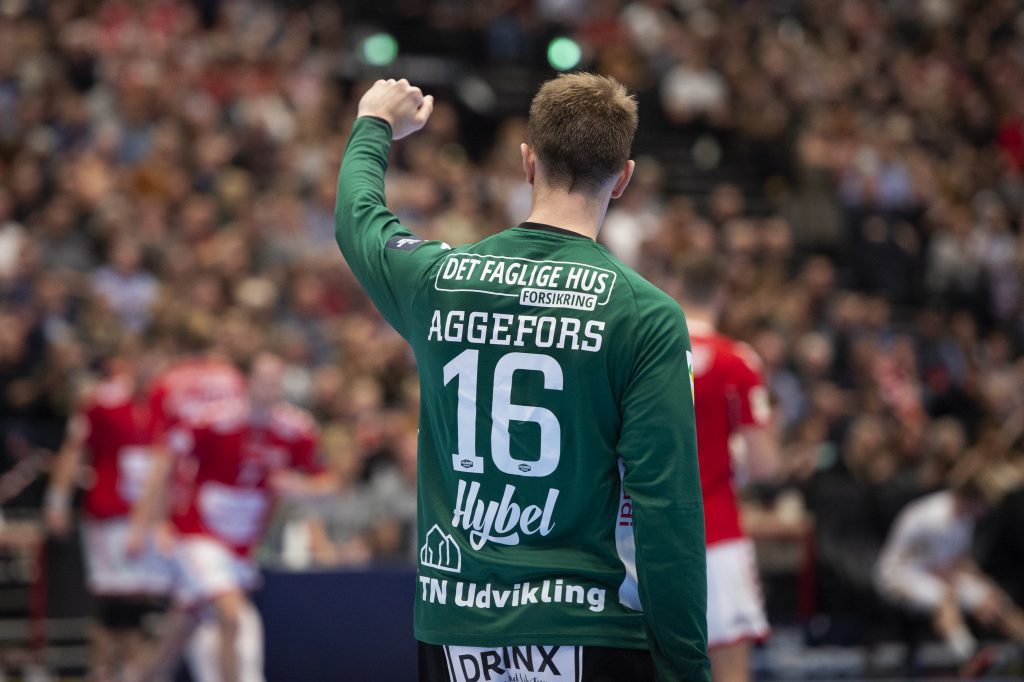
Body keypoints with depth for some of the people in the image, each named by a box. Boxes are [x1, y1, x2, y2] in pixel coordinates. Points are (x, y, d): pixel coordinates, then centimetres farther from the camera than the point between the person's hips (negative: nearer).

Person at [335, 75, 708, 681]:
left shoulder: (436, 277, 2)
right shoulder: (645, 314, -10)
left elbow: (357, 217, 27)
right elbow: (667, 510, -13)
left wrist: (377, 125, 47)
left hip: (455, 629, 4)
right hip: (588, 632, -4)